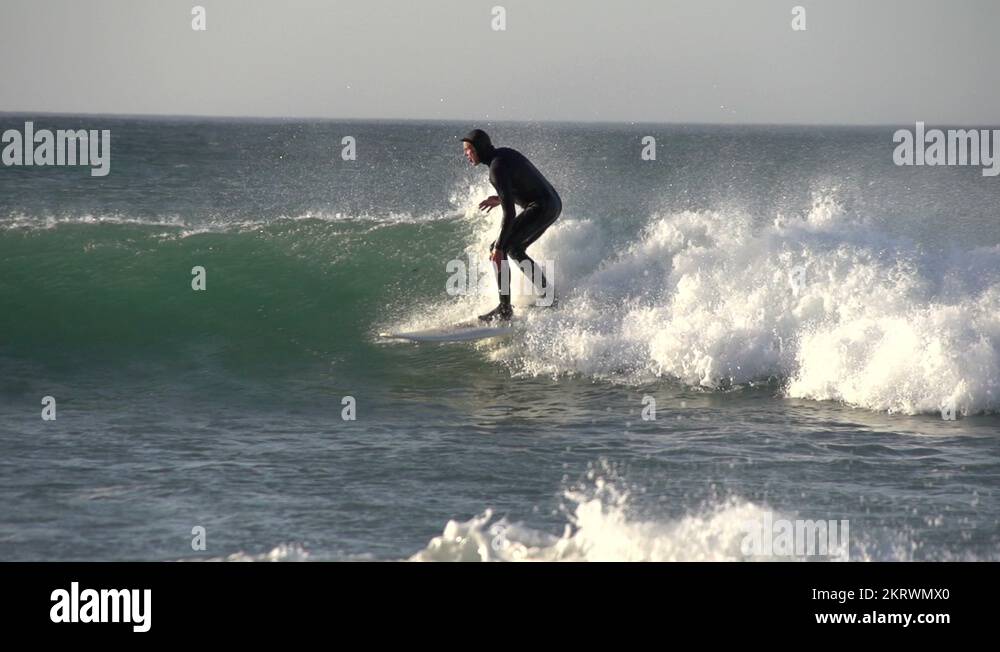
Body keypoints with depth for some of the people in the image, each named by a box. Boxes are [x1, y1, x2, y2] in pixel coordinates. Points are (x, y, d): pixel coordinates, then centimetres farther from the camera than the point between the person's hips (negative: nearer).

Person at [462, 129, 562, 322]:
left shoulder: (497, 168, -18)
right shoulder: (504, 153, 11)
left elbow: (509, 213, -23)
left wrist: (499, 247, -23)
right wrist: (501, 199, 15)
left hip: (541, 208, -10)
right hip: (553, 204, 10)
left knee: (498, 249, -10)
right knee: (514, 250, 22)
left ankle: (504, 309, -13)